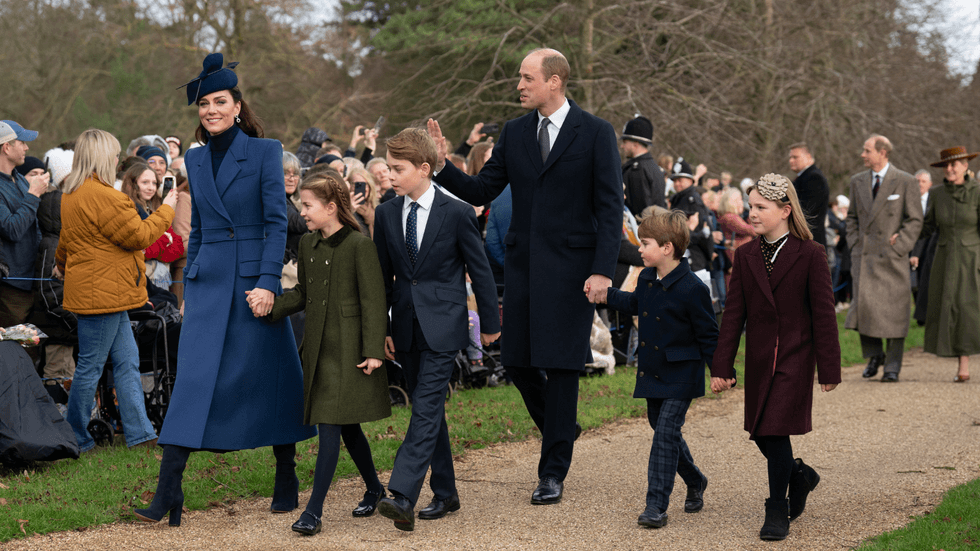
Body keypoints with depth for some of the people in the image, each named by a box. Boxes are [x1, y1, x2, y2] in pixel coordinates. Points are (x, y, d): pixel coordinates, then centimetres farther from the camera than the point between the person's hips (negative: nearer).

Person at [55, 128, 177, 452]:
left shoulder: (71, 195, 14)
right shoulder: (103, 197, -20)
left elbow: (66, 240, 30)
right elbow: (139, 235, -15)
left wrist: (62, 265, 49)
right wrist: (166, 210, 0)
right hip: (102, 294, -11)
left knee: (127, 361, 10)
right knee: (90, 366, -2)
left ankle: (139, 432, 12)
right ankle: (76, 440, 7)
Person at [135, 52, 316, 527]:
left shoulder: (265, 151, -3)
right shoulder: (195, 160, 11)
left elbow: (277, 221, -8)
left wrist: (267, 283, -16)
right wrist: (186, 288, 16)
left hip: (254, 279, -3)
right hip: (208, 282, 3)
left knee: (272, 377, 5)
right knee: (193, 377, -5)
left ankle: (286, 477, 22)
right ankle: (167, 492, -8)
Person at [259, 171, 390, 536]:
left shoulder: (359, 245, -11)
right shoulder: (307, 245, 10)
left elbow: (373, 300, -11)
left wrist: (373, 350, -15)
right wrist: (271, 308, -1)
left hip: (348, 348, -7)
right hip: (318, 345, 7)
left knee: (331, 426, -9)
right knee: (346, 426, 14)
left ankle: (314, 511, -10)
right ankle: (375, 490, 31)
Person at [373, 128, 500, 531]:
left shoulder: (457, 213, -7)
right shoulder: (386, 215, 6)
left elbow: (480, 270, 0)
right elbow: (382, 277, 11)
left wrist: (489, 323, 5)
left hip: (442, 327, -5)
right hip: (406, 327, 5)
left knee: (426, 409, -12)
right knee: (429, 410, 10)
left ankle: (402, 497, -22)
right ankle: (445, 494, 20)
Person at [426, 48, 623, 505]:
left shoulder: (596, 133, -5)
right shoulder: (514, 133, 8)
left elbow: (610, 207, -7)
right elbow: (481, 191, 9)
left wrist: (602, 270, -15)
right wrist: (442, 166, -8)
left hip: (570, 266, -5)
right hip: (523, 262, 5)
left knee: (561, 365, -1)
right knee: (516, 362, 5)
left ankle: (552, 473, 8)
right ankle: (562, 430, 32)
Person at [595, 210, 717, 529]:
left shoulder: (691, 289, -19)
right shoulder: (646, 279, 4)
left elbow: (708, 336, -13)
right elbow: (634, 304, 27)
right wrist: (605, 294, 24)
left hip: (681, 376, -8)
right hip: (652, 372, 8)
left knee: (666, 434, -11)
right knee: (662, 430, 17)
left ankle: (656, 506, -8)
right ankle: (695, 482, 39)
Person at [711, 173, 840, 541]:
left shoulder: (810, 254, -7)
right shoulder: (746, 256, 5)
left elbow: (824, 314, -5)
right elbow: (734, 313, 5)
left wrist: (829, 369, -6)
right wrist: (722, 366, 1)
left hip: (795, 358, -5)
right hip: (759, 358, 5)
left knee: (776, 431, -10)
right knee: (760, 433, 8)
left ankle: (777, 511, 3)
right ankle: (799, 475, 37)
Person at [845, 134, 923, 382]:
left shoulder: (905, 182, -3)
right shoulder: (857, 181, 11)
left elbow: (915, 220, -2)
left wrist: (898, 248, -10)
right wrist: (855, 243, 7)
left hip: (892, 257, -3)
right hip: (864, 256, 3)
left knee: (894, 311, -1)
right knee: (863, 304, -9)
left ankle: (892, 367, 6)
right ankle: (873, 355, 12)